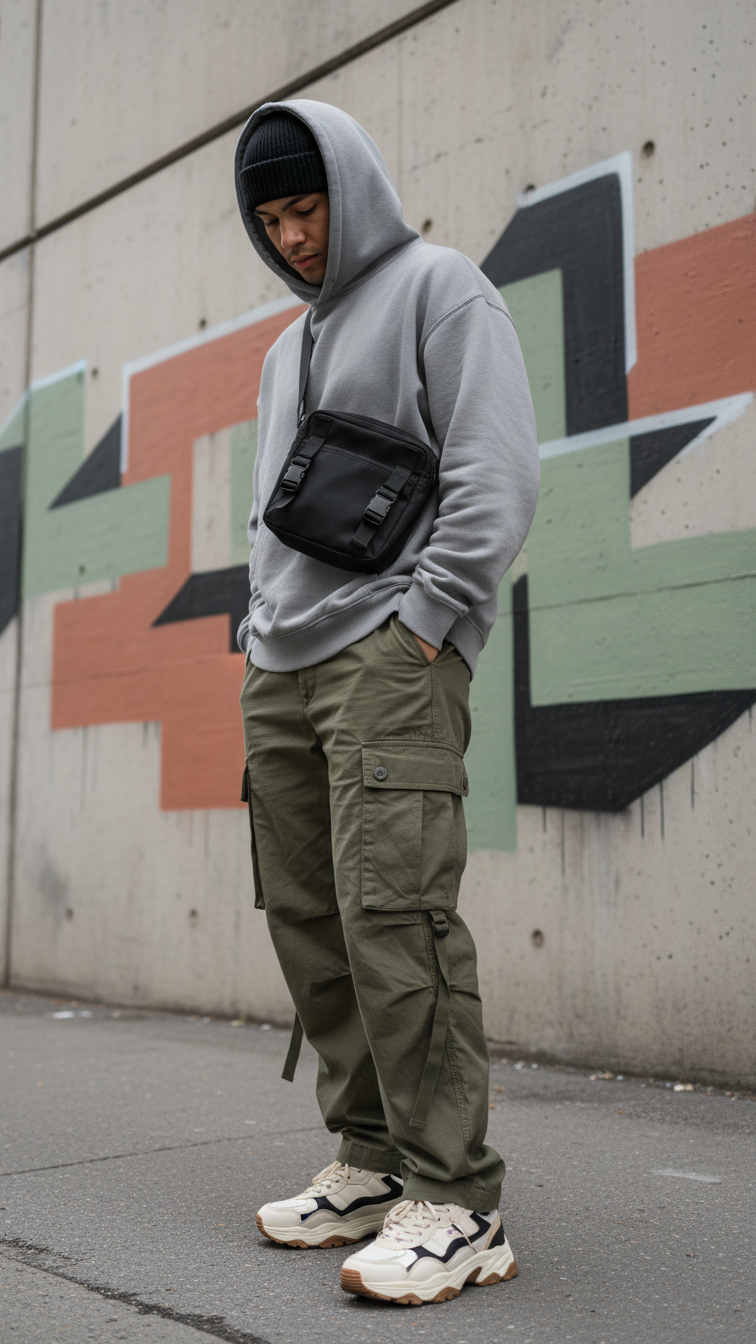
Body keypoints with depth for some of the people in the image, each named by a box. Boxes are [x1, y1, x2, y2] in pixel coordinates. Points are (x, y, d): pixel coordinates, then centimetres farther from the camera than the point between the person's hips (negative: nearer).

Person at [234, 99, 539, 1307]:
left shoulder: (439, 287, 4)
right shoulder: (285, 352, 26)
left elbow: (497, 473, -8)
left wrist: (425, 621, -14)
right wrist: (262, 628, 14)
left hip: (390, 657, -8)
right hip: (281, 671, 8)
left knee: (393, 911, -15)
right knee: (308, 919, 5)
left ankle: (456, 1204, -8)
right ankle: (373, 1161, 15)